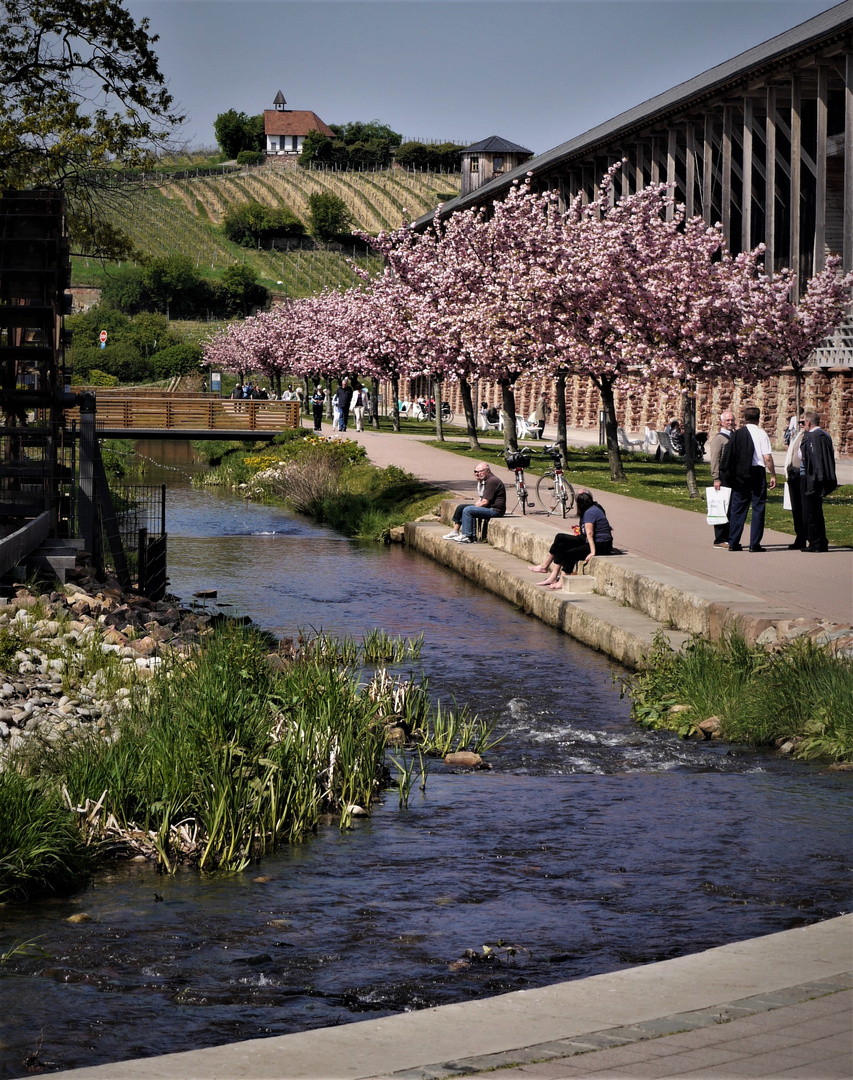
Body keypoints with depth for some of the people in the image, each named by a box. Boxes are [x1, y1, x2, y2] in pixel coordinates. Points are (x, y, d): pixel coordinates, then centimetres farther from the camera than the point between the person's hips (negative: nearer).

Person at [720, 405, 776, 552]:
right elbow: (767, 458, -12)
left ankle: (733, 542, 10)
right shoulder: (761, 434, -7)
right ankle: (754, 544, -1)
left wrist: (730, 476, 13)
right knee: (758, 508, 2)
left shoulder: (737, 434, 2)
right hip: (757, 473, -3)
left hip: (740, 474, 3)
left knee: (738, 508, 10)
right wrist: (773, 476, -3)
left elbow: (728, 456, 3)